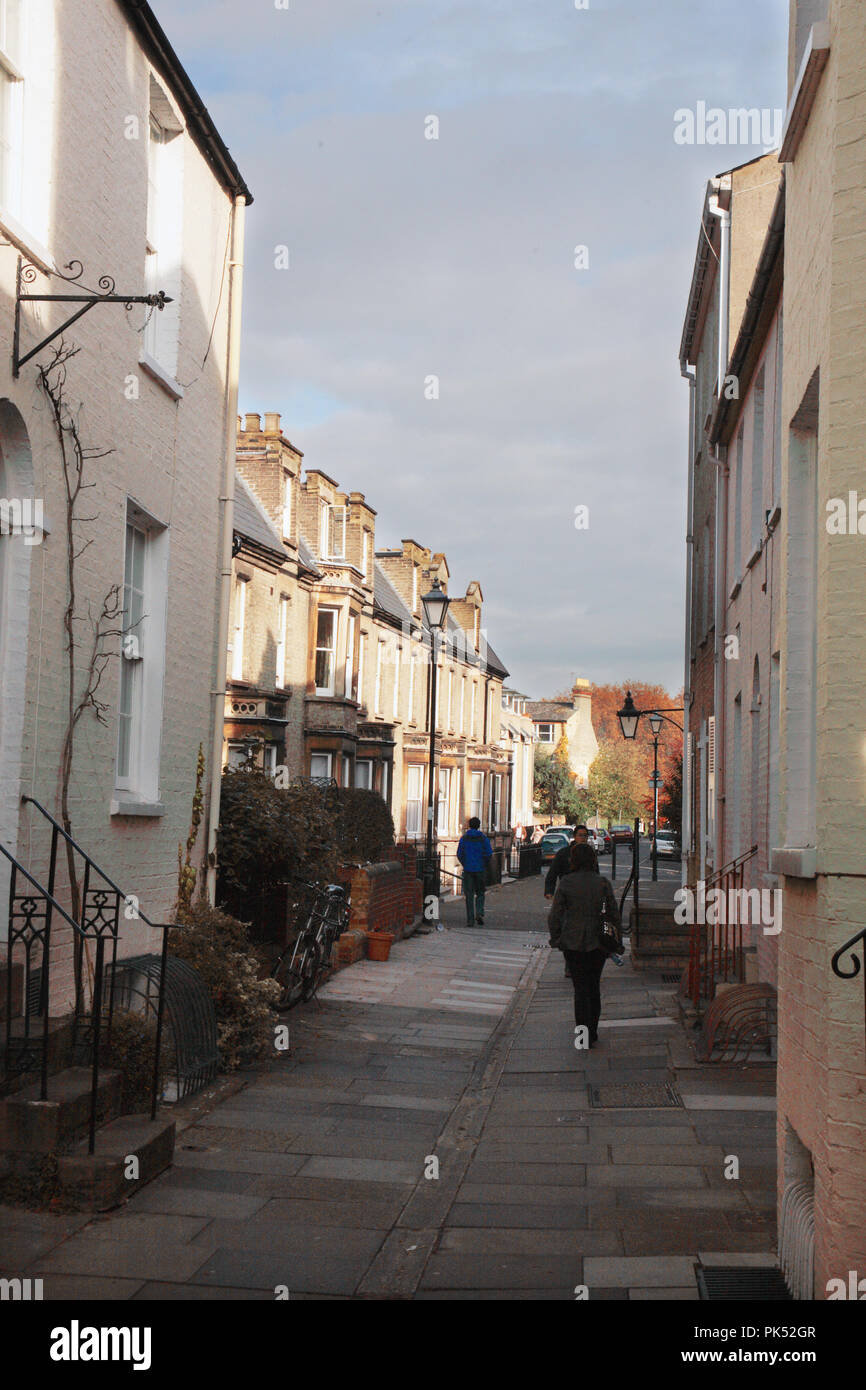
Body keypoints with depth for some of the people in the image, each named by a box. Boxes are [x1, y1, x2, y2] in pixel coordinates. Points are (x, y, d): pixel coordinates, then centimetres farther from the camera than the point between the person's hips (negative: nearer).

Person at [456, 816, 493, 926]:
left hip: (468, 870, 0)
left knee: (469, 895, 3)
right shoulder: (483, 838, -2)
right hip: (480, 870, 0)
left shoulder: (464, 838, 0)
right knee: (480, 893, 13)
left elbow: (459, 854, 1)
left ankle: (470, 920, 0)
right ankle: (479, 913, -8)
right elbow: (489, 855, -3)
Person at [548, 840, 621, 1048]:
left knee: (580, 988, 5)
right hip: (597, 942, 2)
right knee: (594, 986, 17)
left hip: (572, 943, -2)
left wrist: (555, 938, 6)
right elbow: (614, 914, 1)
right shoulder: (603, 883, -4)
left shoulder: (566, 883, -9)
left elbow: (555, 915, -6)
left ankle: (584, 1035, -1)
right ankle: (592, 1033, 24)